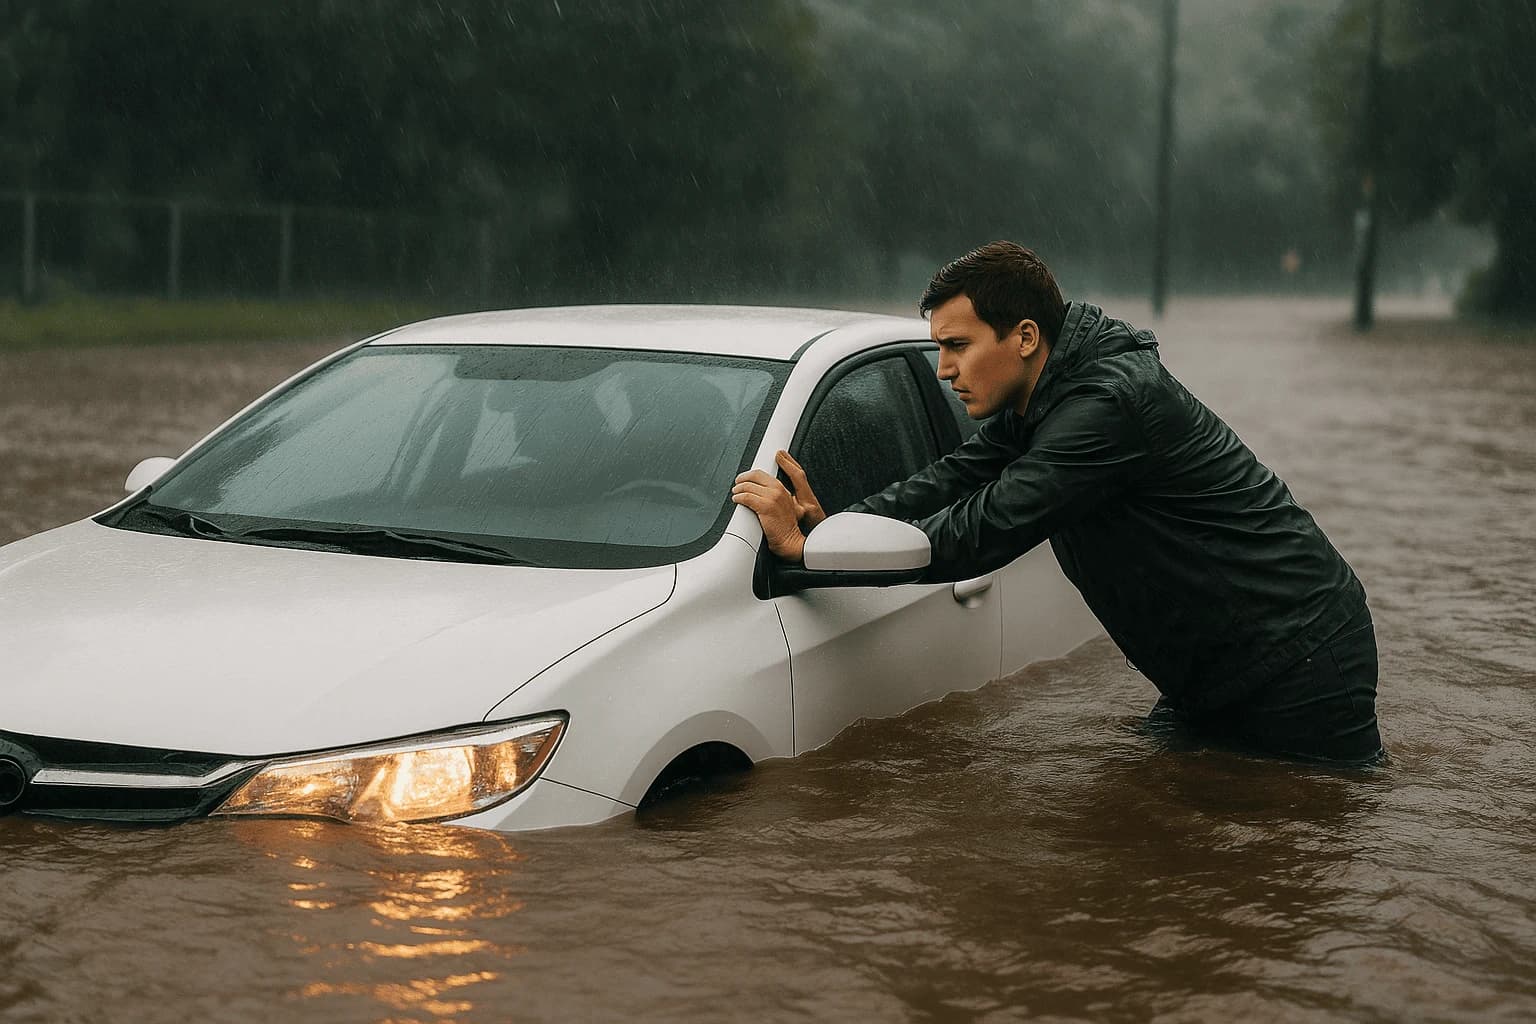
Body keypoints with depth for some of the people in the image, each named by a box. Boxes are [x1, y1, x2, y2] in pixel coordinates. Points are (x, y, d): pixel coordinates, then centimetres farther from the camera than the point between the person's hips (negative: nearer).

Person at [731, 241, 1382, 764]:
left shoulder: (1110, 403, -28)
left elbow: (986, 532, -30)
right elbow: (950, 483, 2)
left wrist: (809, 546, -26)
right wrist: (832, 525, -16)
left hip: (1303, 667, -9)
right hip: (1212, 680, 9)